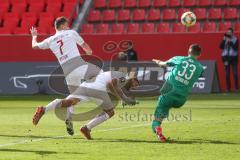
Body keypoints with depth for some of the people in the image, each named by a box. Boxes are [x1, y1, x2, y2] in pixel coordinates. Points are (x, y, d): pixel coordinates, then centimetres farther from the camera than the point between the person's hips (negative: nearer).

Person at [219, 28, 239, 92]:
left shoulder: (235, 39, 3)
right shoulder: (224, 39, 11)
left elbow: (235, 47, -10)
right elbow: (221, 47, -1)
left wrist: (230, 41, -15)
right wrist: (224, 40, -8)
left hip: (233, 58, -2)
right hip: (226, 57, 2)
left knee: (235, 73, -8)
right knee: (227, 74, 1)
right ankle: (228, 88, 4)